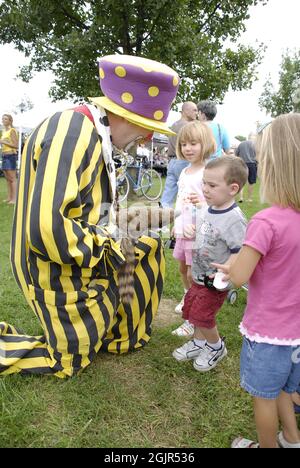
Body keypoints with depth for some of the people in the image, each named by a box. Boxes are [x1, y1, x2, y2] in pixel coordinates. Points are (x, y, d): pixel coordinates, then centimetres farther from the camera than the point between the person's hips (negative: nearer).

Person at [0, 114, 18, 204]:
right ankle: (9, 197, 14)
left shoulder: (12, 131, -7)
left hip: (11, 155, -9)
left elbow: (16, 145, -14)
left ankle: (14, 198, -5)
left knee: (12, 178, -7)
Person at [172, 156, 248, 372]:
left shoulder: (234, 219, -26)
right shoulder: (207, 209, -1)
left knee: (202, 316, 2)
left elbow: (240, 251, -27)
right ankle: (199, 342, 43)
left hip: (215, 281, -8)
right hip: (199, 275, 8)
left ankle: (217, 347, 30)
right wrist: (191, 230, -3)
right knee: (191, 310, 18)